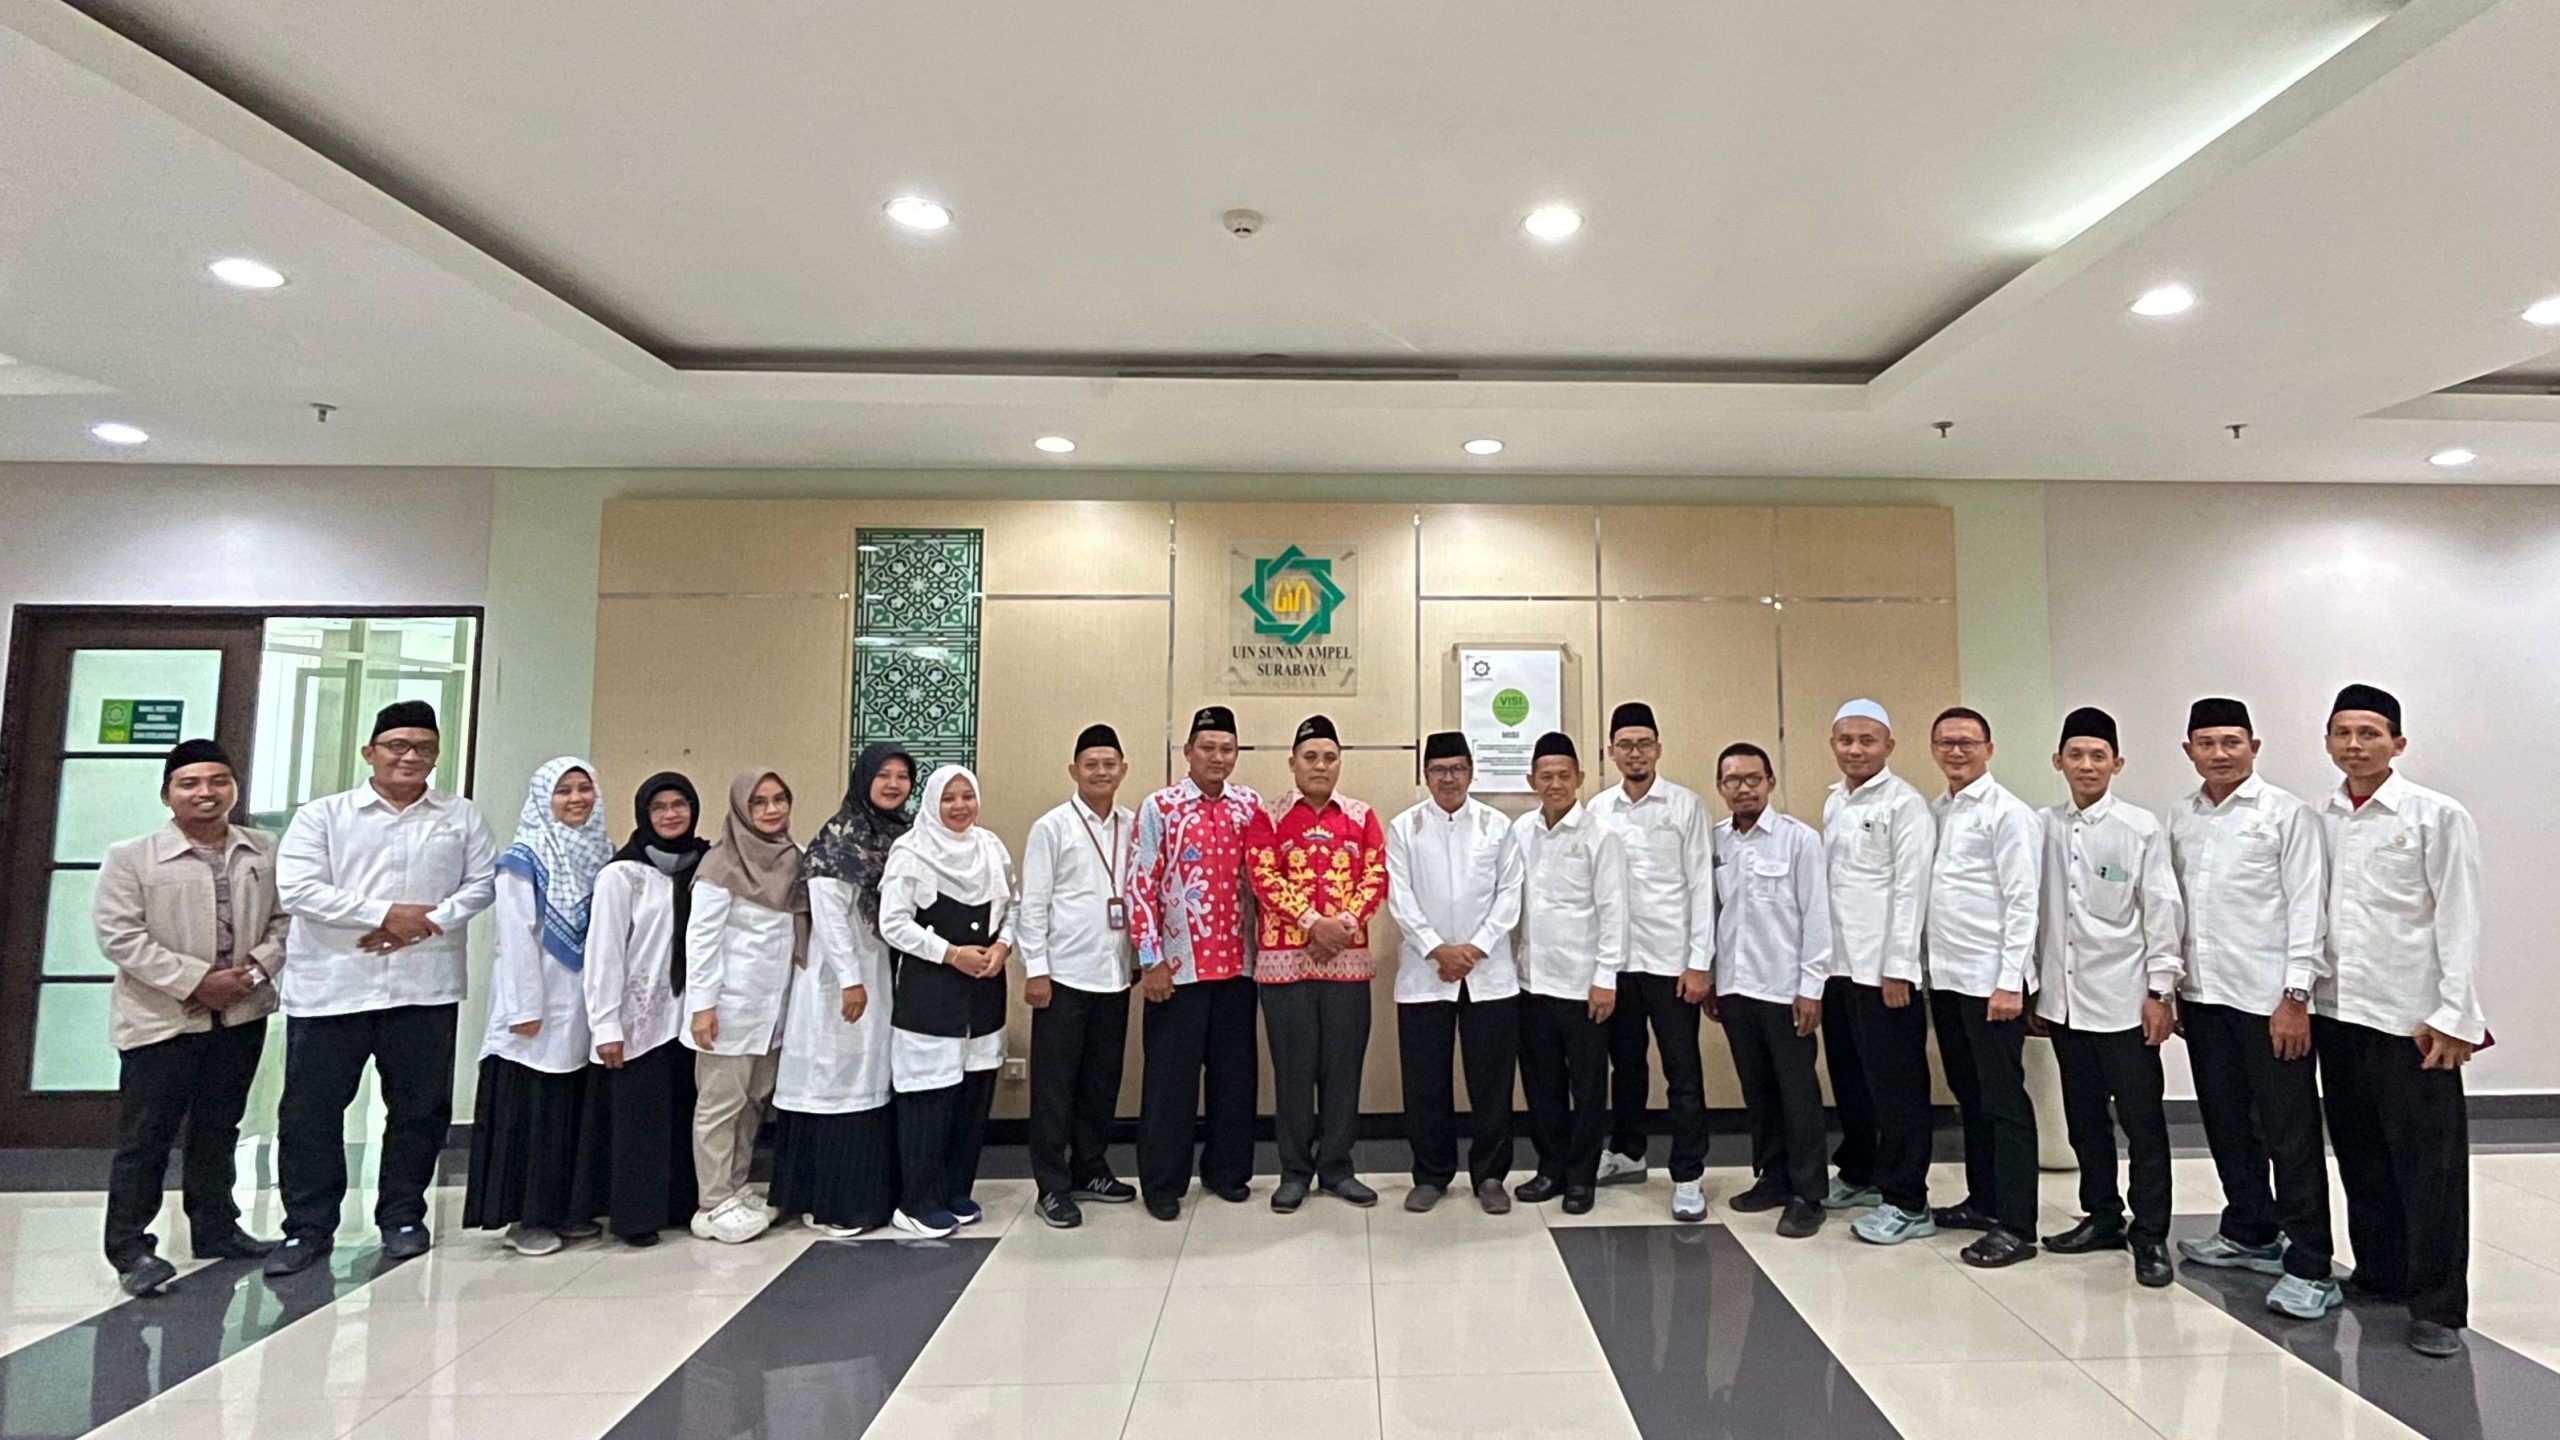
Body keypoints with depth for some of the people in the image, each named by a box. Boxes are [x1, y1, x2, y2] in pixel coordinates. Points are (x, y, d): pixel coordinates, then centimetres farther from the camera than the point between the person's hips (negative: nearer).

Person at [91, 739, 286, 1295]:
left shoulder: (265, 853, 2)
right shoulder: (130, 858, -6)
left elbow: (284, 920, 6)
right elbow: (120, 937, -11)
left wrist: (255, 969, -12)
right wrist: (196, 981, -18)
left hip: (242, 1015, 4)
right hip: (160, 1019, -3)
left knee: (219, 1129, 15)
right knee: (144, 1138, 1)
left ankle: (216, 1228, 27)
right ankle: (128, 1247, 12)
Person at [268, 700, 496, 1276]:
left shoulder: (461, 817, 9)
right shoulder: (322, 815, 4)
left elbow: (483, 883, 3)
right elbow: (299, 888, -7)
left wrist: (429, 922, -13)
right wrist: (385, 914, -14)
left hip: (426, 986, 1)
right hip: (331, 986, -1)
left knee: (420, 1106, 8)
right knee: (311, 1109, 5)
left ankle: (402, 1217, 23)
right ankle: (308, 1228, 19)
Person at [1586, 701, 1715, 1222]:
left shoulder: (1687, 805, -3)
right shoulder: (1597, 809, 5)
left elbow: (1702, 885, -4)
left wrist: (1700, 962, -9)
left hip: (1671, 959, -3)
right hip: (1616, 959, 3)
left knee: (1683, 1071, 1)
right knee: (1625, 1063, 16)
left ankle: (1688, 1178, 10)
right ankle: (1627, 1154, 32)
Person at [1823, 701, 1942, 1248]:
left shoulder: (1905, 805, -9)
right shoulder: (1834, 801, 14)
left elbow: (1910, 890, -14)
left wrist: (1897, 968, -17)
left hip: (1883, 969, -7)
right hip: (1838, 965, 7)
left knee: (1896, 1086, 0)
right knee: (1848, 1079, 16)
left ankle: (1907, 1203, 9)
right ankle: (1857, 1176, 30)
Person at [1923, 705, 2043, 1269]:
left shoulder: (2008, 814, -8)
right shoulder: (1934, 812, 12)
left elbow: (2022, 902, -13)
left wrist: (2010, 982, -17)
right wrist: (1923, 967, 10)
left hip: (1990, 980, -7)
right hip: (1945, 977, 7)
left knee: (2004, 1100, -1)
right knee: (1969, 1094, 16)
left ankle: (2015, 1226, 6)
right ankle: (1983, 1200, 28)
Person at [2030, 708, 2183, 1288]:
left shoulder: (2141, 828, -5)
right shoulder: (2044, 829, 4)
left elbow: (2162, 913, -4)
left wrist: (2160, 991, -7)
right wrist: (2034, 990, 10)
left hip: (2124, 1000, -3)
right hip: (2064, 1000, 4)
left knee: (2142, 1121, 4)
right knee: (2084, 1119, 13)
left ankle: (2150, 1236, 14)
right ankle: (2102, 1216, 27)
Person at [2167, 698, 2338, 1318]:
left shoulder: (2286, 814, -5)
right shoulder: (2180, 818, 10)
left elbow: (2308, 908, -8)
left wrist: (2296, 995, -13)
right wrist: (2167, 987, 11)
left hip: (2268, 999, -5)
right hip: (2202, 994, 6)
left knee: (2291, 1133, 0)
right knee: (2227, 1124, 15)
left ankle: (2309, 1267, 7)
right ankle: (2251, 1233, 31)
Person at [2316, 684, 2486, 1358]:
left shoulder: (2439, 817, -4)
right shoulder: (2320, 821, 8)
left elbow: (2459, 921, -6)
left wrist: (2454, 1015, -11)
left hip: (2411, 1017, -4)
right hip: (2337, 1011, 4)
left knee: (2429, 1164, 1)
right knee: (2360, 1156, 14)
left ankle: (2438, 1308, 9)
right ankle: (2379, 1272, 28)